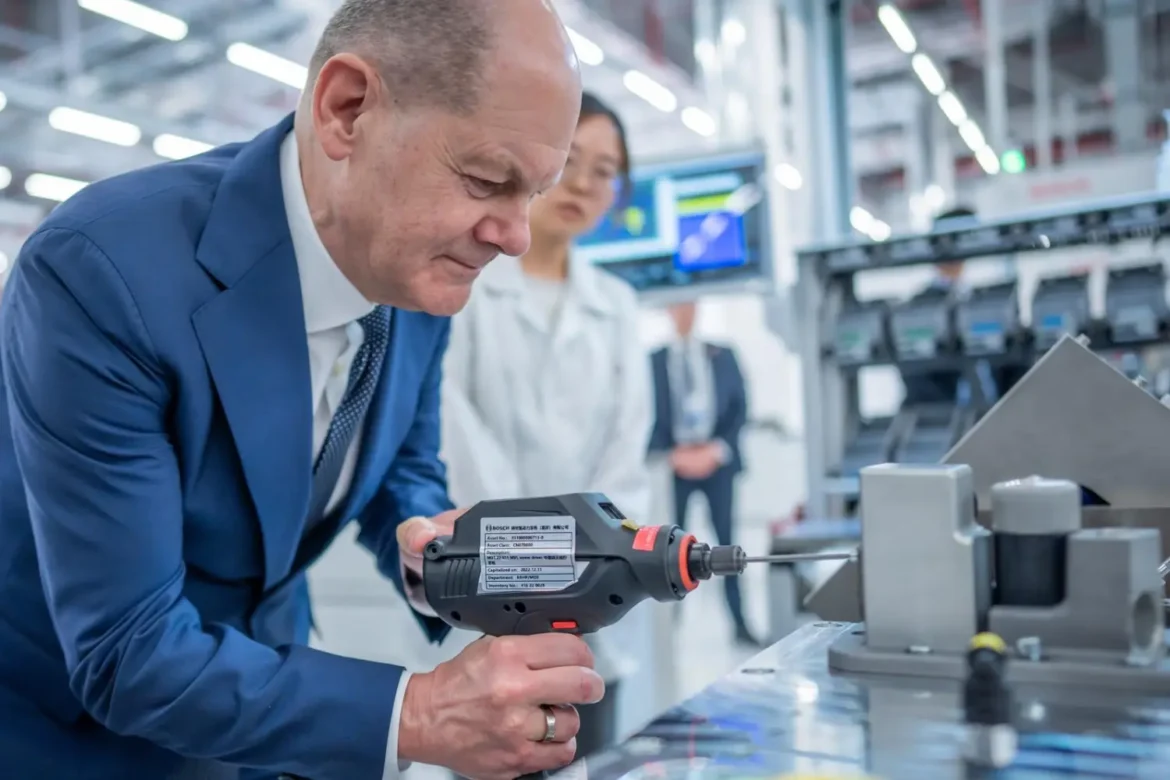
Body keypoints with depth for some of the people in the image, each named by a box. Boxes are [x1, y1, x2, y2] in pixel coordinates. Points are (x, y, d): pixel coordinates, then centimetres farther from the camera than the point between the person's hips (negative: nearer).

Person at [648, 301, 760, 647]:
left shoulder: (723, 356, 11)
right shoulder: (653, 361, 6)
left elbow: (740, 408, 6)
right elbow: (648, 416, 2)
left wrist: (717, 450, -8)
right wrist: (673, 455, -11)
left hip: (717, 459, 1)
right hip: (674, 464, -1)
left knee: (727, 541, 2)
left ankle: (740, 623, 8)